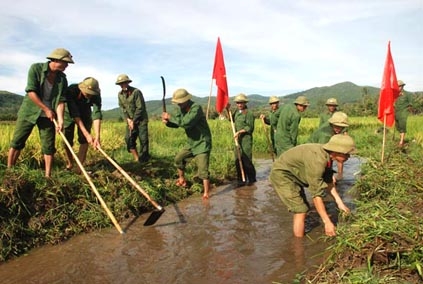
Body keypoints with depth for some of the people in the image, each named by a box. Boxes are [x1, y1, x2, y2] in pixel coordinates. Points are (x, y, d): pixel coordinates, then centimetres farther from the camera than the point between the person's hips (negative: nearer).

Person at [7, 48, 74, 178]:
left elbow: (61, 100, -7)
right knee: (17, 143, 2)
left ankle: (48, 176, 8)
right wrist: (46, 109, -17)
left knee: (49, 146, 1)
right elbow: (31, 91, -17)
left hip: (48, 115, 3)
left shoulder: (62, 79, -2)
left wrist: (60, 119, -20)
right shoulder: (36, 68, -12)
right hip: (29, 111, -2)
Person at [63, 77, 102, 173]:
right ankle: (70, 163, 23)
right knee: (67, 140, 0)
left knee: (84, 140, -10)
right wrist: (87, 134, -48)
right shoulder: (71, 90, -37)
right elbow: (74, 114, -41)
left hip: (85, 114, 1)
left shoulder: (96, 95, -31)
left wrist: (97, 136, -53)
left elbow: (97, 114, -41)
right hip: (69, 113, -1)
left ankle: (79, 167, -3)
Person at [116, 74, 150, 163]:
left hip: (141, 119, -6)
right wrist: (128, 119, -8)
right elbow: (122, 107, 6)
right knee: (129, 139, 0)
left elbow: (140, 108, -17)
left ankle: (144, 160, -1)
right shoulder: (120, 94, 4)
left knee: (143, 140, -8)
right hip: (130, 120, 6)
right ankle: (136, 159, 10)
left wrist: (134, 121, -15)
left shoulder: (136, 92, -16)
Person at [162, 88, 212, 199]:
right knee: (178, 159, 18)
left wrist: (170, 117, -23)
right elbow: (176, 123, 7)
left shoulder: (196, 108, -23)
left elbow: (186, 122, -34)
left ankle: (206, 194, -4)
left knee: (203, 170, -12)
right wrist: (167, 122, -16)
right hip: (192, 144, 9)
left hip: (202, 144, -9)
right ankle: (182, 180, 38)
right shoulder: (182, 109, 3)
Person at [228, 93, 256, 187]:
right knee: (238, 160, 6)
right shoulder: (237, 112, 12)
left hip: (246, 139, -8)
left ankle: (251, 179, 12)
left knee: (246, 160, -5)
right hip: (238, 140, 8)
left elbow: (250, 127, -14)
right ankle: (241, 180, 14)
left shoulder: (249, 113, -11)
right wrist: (228, 110, 14)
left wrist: (239, 131, -22)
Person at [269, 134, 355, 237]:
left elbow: (328, 181, 9)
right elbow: (316, 194, -29)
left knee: (303, 209, 15)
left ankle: (297, 236, 29)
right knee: (300, 210, -10)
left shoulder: (327, 155, -5)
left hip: (293, 175, 9)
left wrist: (340, 203, 6)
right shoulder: (317, 160, -32)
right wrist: (327, 222, -25)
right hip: (281, 174, -9)